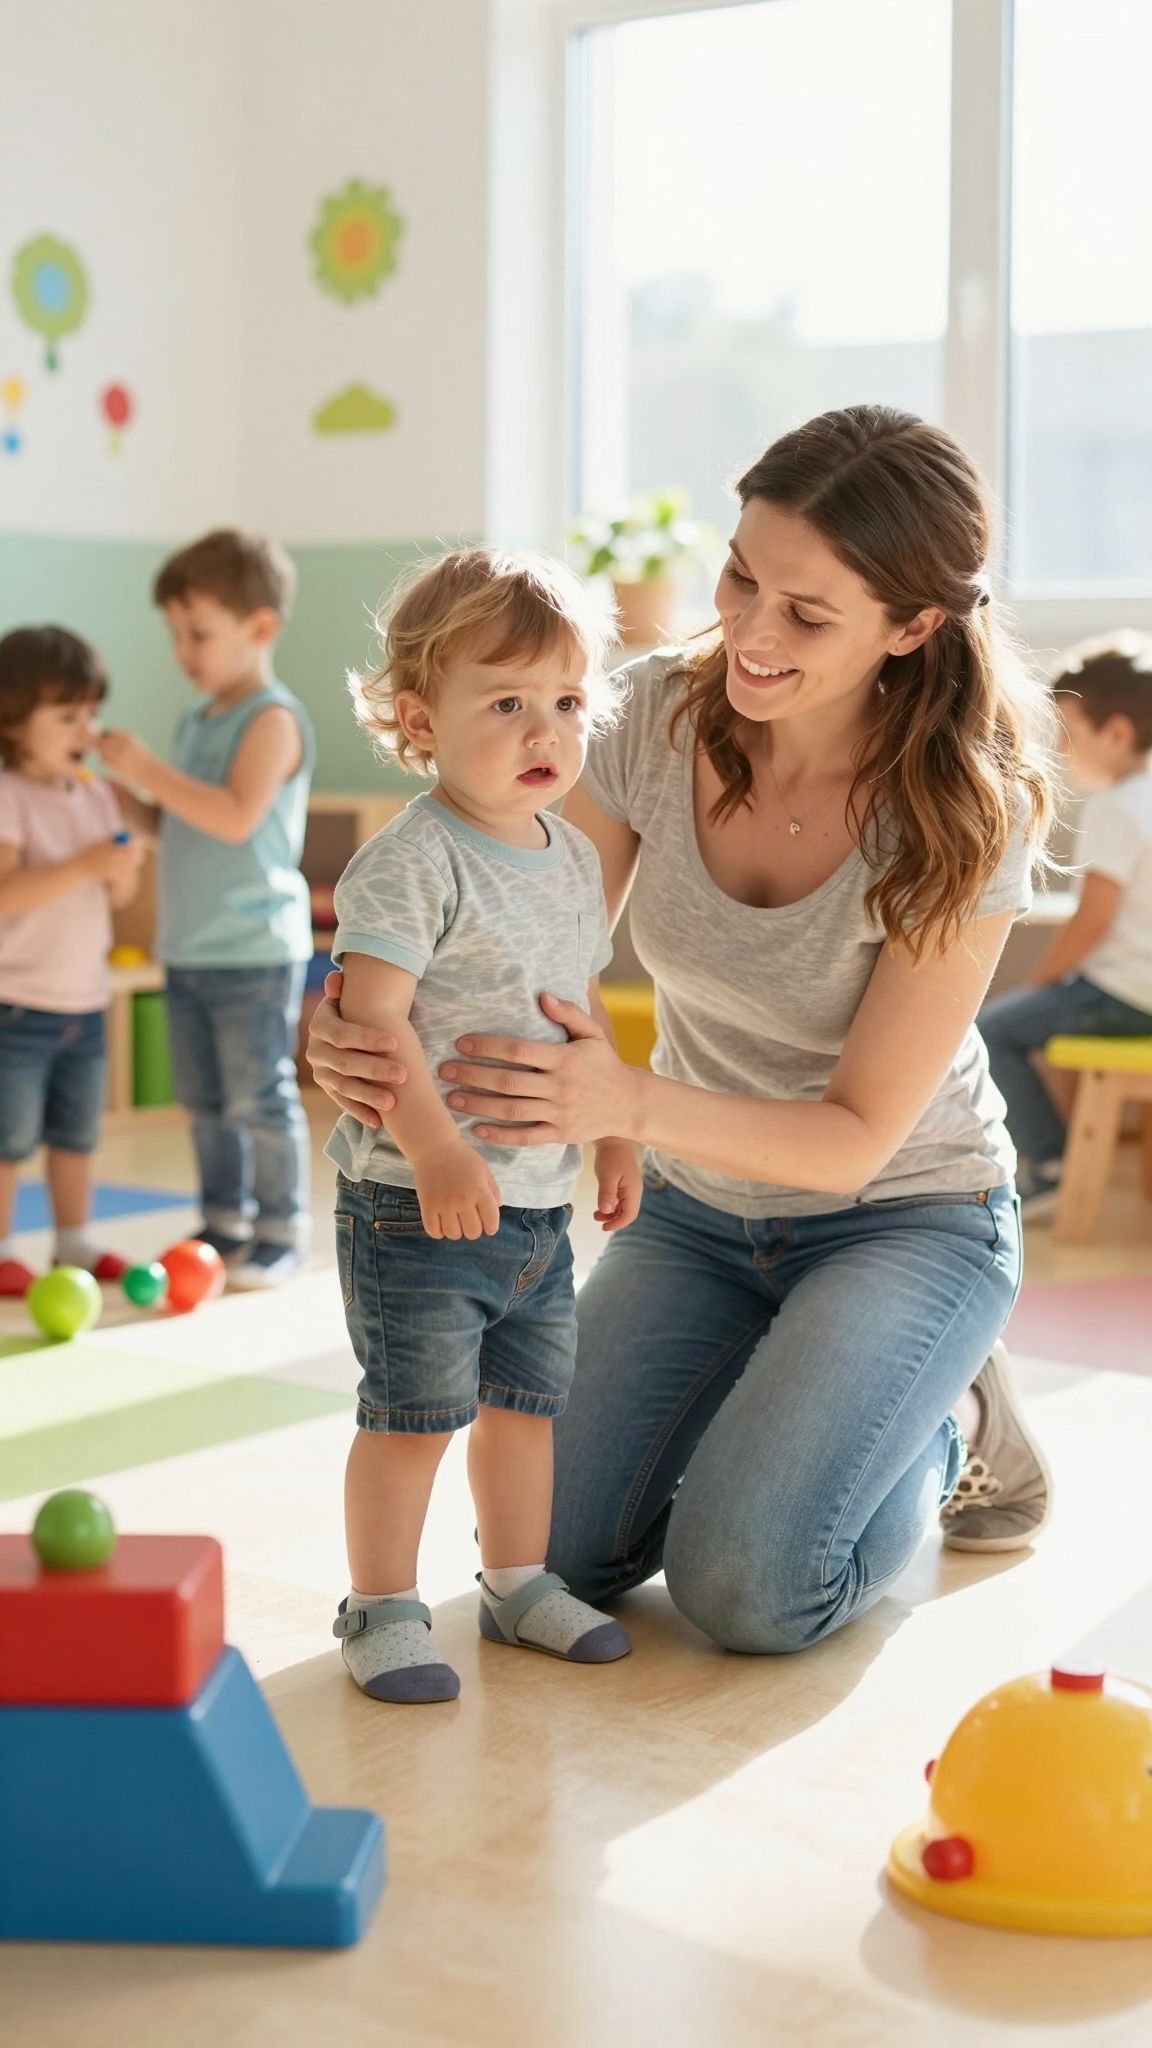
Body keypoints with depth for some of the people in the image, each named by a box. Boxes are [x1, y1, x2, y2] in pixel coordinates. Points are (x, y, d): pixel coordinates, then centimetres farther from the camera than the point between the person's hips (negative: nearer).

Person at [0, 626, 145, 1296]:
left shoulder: (96, 796, 7)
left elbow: (117, 899, 11)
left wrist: (126, 870, -12)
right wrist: (83, 865, -31)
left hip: (85, 1001, 7)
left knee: (78, 1133, 15)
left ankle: (76, 1242, 27)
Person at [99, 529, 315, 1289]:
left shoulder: (273, 719, -12)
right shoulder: (199, 721, 13)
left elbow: (237, 818, -25)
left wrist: (150, 769, -23)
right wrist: (122, 787, 2)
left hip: (254, 950, -8)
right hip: (188, 948, 8)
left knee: (261, 1099, -1)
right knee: (205, 1103, 13)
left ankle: (282, 1234, 9)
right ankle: (225, 1225, 24)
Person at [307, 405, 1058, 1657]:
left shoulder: (966, 812, -24)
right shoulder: (662, 713, -14)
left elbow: (861, 1134, -23)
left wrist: (631, 1104, -42)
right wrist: (353, 1027, -30)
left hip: (903, 1217, -4)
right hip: (698, 1211, 4)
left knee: (747, 1587, -22)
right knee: (557, 1550, -9)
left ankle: (950, 1425, 11)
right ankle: (779, 1393, 19)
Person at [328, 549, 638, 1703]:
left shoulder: (575, 859, 9)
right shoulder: (411, 862, -17)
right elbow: (371, 1014, -23)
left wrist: (614, 1133, 19)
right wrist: (436, 1152, -28)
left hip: (539, 1200, 8)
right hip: (415, 1202, -8)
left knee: (528, 1397, 17)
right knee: (413, 1411, -1)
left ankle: (517, 1581, 33)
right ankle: (381, 1609, 13)